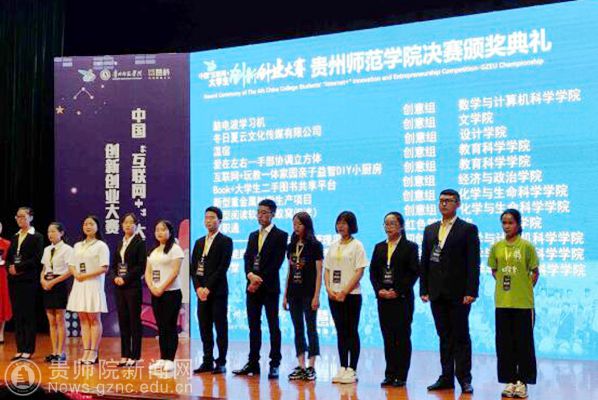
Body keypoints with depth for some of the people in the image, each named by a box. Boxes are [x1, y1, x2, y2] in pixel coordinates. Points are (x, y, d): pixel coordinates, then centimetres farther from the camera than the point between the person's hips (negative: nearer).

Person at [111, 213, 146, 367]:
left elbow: (141, 266, -11)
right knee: (123, 321, 7)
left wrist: (126, 279, -15)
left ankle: (134, 356, 3)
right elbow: (114, 264, 15)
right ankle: (125, 355, 14)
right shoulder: (120, 244, 15)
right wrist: (115, 277, -4)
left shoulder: (140, 243, -3)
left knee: (134, 321, -1)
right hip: (119, 286, 6)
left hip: (133, 286, -6)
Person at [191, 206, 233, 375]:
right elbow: (193, 267, 11)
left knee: (220, 328, -1)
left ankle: (221, 362, 4)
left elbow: (223, 267, -11)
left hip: (218, 291, -5)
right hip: (201, 291, 6)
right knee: (205, 328, 7)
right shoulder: (199, 242, 16)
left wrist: (208, 288, -14)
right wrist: (198, 288, -4)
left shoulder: (225, 241, -2)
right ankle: (207, 361, 13)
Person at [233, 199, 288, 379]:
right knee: (253, 326, 9)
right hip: (253, 286, 6)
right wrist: (250, 275, -11)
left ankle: (274, 365, 3)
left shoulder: (280, 235, -2)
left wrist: (260, 280, -15)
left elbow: (276, 262, -11)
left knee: (273, 327, -1)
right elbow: (247, 258, 9)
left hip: (269, 287, -6)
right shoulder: (253, 235, 17)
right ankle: (253, 363, 15)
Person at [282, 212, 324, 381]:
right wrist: (285, 295, 11)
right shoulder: (292, 246, 11)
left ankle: (311, 367, 2)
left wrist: (316, 296, -13)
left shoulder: (315, 245, -5)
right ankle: (301, 367, 12)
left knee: (311, 329, -2)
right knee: (298, 330, 7)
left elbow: (319, 273, -7)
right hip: (294, 293, 6)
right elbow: (289, 272, 14)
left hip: (309, 293, -6)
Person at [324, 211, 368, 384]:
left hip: (351, 295, -5)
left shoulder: (357, 245, -3)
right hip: (333, 296, 5)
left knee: (352, 332, -2)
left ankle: (352, 370, 1)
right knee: (340, 332, 8)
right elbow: (327, 270, 13)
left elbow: (359, 272, -10)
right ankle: (343, 368, 13)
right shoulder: (333, 246, 13)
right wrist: (329, 289, -3)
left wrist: (344, 292, -15)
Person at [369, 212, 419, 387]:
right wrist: (379, 290, -5)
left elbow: (414, 272, -7)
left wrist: (398, 291, -14)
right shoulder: (379, 247, 14)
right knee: (388, 337, 6)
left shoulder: (410, 247, 0)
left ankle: (401, 375, 5)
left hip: (402, 298, -4)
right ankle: (390, 374, 12)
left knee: (402, 336, -1)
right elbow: (373, 272, 11)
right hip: (383, 298, 4)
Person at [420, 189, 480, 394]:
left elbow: (473, 263, -7)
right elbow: (424, 262, 13)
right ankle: (447, 377, 15)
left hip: (458, 293, -4)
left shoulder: (468, 229, -1)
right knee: (444, 337, 9)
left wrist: (470, 292, -14)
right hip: (437, 293, 5)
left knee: (461, 337, 0)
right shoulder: (430, 230, 13)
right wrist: (424, 289, 6)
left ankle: (464, 379, 7)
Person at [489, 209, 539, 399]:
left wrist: (525, 289, -1)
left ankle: (522, 382, 12)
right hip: (502, 302, 3)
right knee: (504, 342, 7)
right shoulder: (496, 247, 4)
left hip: (523, 303, -3)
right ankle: (510, 381, 17)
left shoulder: (526, 246, -4)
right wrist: (504, 284, 5)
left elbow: (535, 272, 3)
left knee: (523, 342, 3)